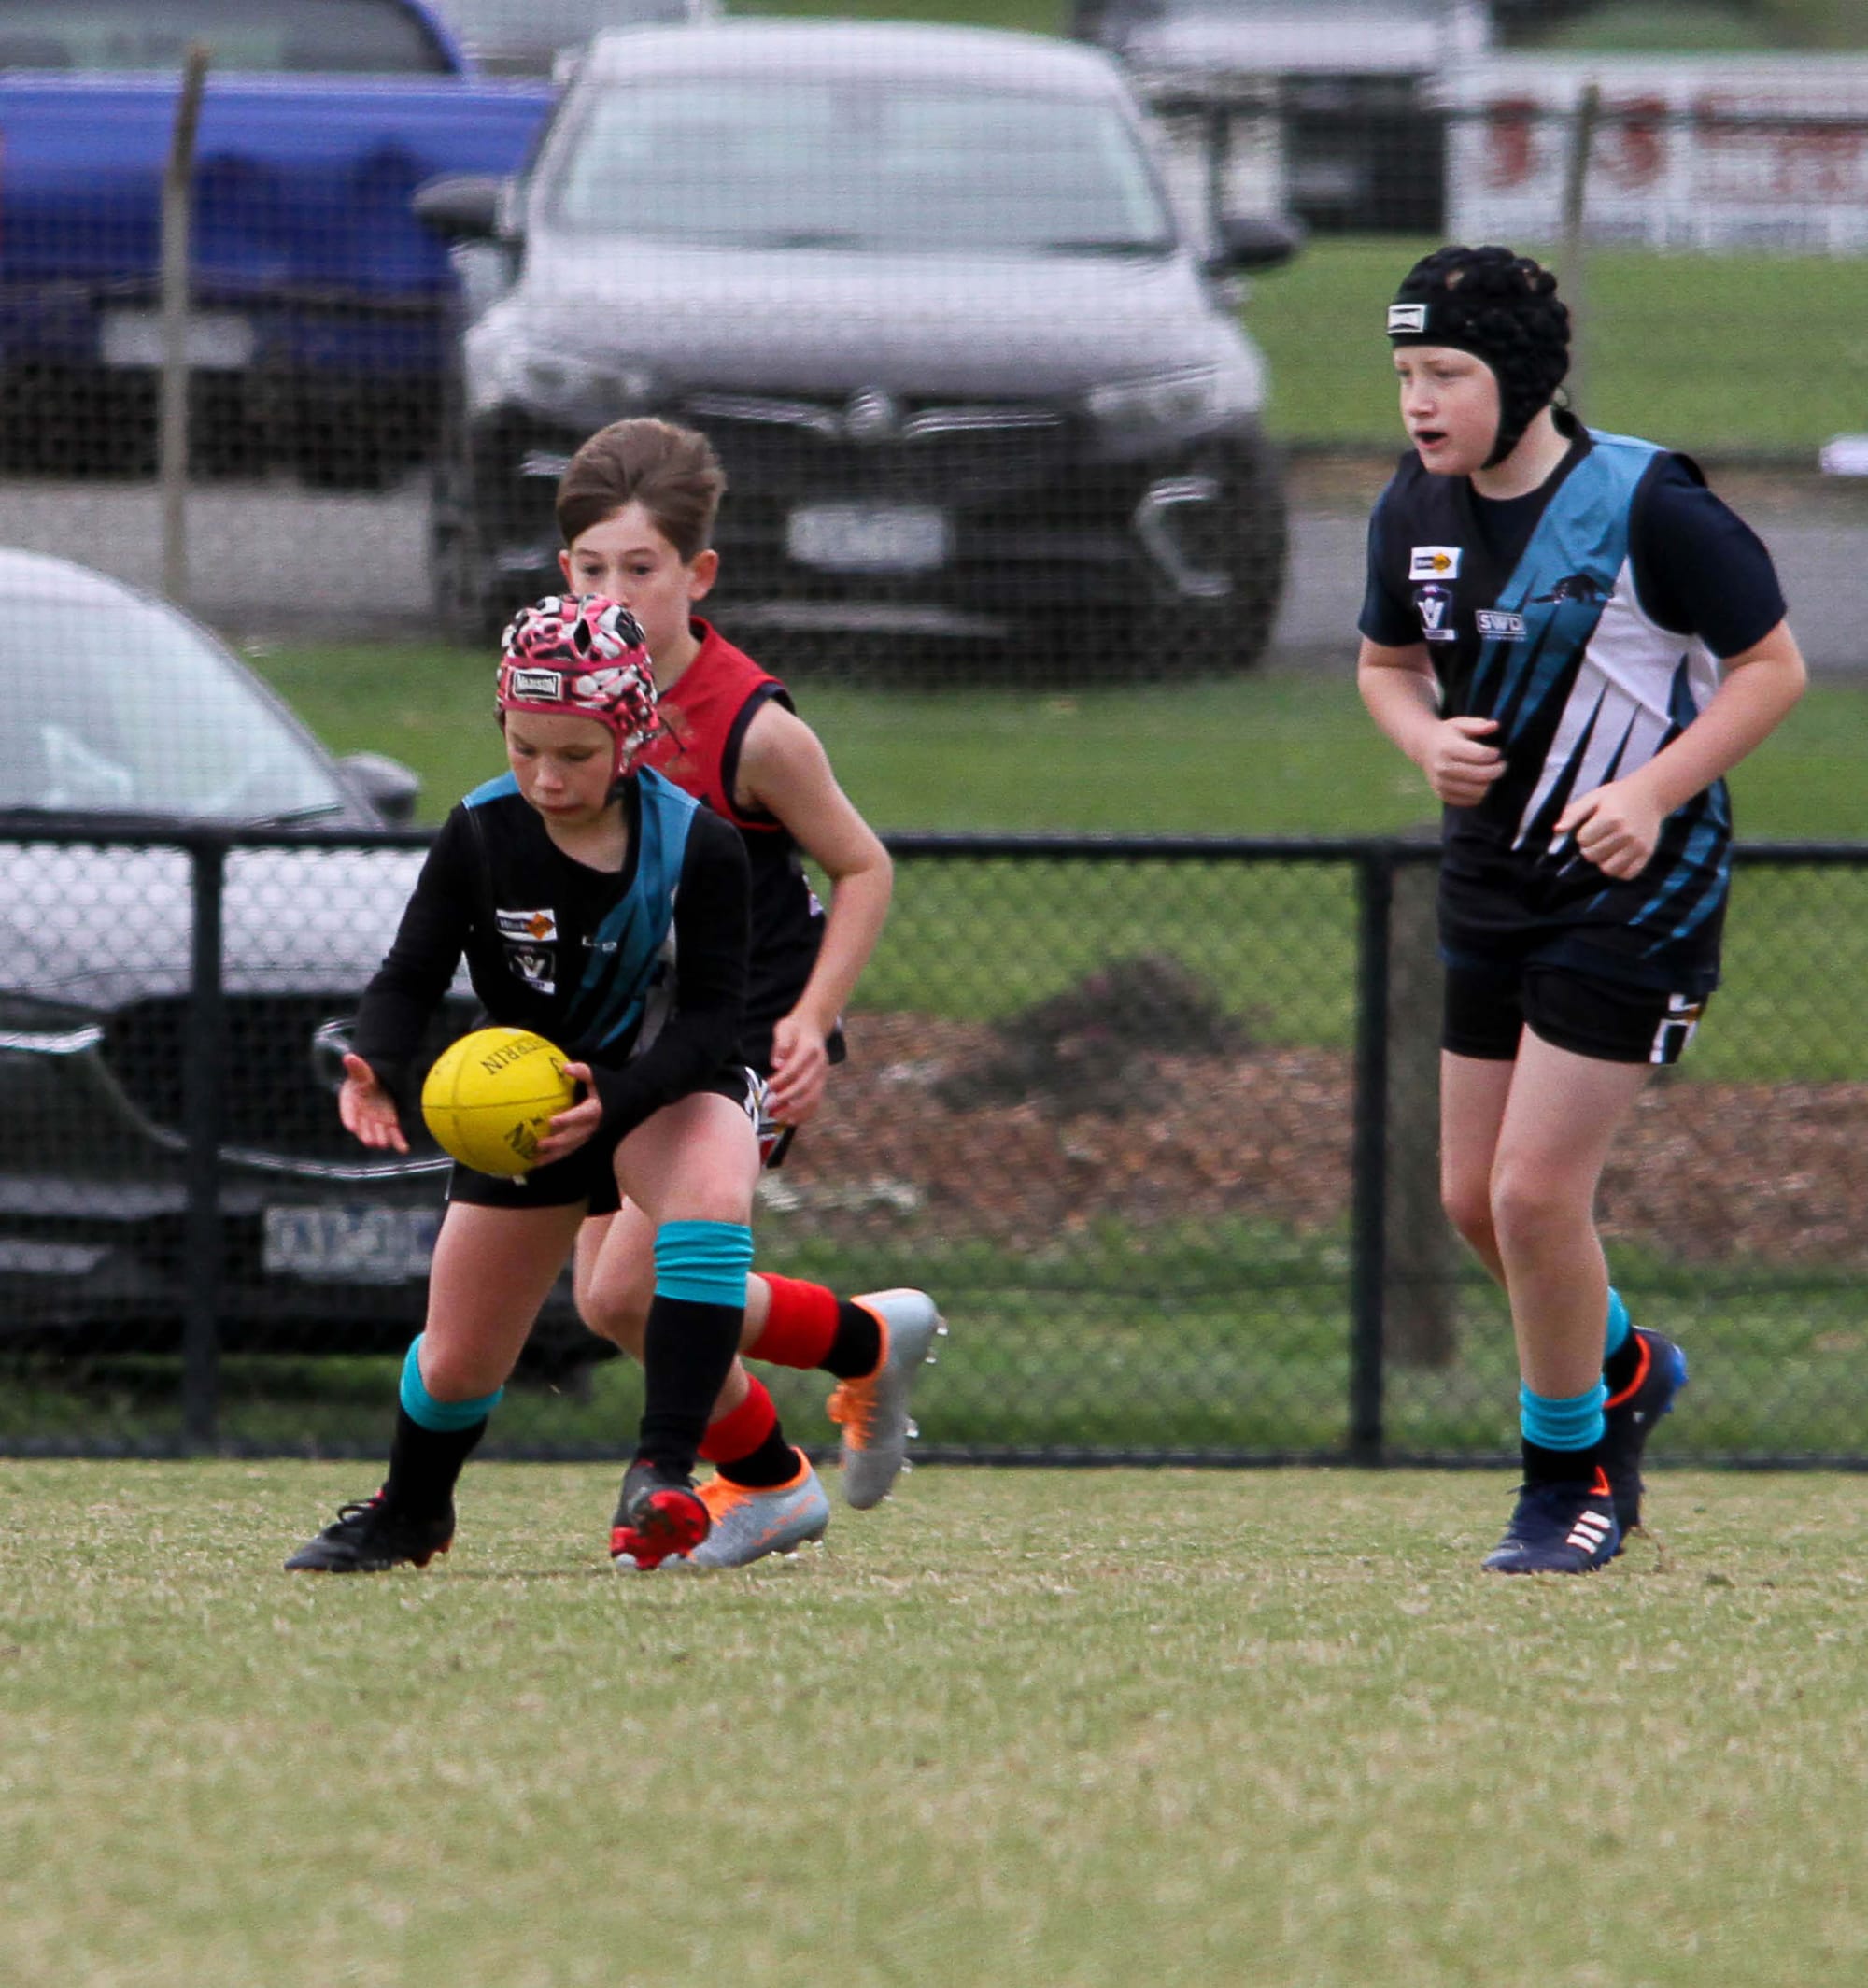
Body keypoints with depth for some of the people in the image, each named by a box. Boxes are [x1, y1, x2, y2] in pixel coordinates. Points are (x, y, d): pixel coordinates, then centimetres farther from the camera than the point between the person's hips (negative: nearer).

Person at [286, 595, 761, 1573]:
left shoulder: (697, 849, -20)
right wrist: (379, 1072, -33)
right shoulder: (481, 836, -15)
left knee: (712, 1197, -39)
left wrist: (614, 1098, -40)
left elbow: (710, 1016, -22)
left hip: (670, 1086, -3)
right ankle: (409, 1513, 42)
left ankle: (662, 1474, -39)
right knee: (455, 1364, 8)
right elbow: (409, 976, -11)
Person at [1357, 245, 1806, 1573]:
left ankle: (1570, 1471, 8)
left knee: (1536, 1189, -11)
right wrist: (1428, 738, -6)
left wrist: (1653, 794, -21)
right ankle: (1624, 1370, 38)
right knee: (1476, 1198, 10)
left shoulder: (1647, 506, -18)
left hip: (1636, 882, -7)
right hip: (1491, 879, 7)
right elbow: (1388, 661, 17)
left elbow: (1772, 669, -10)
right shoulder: (1417, 512, 0)